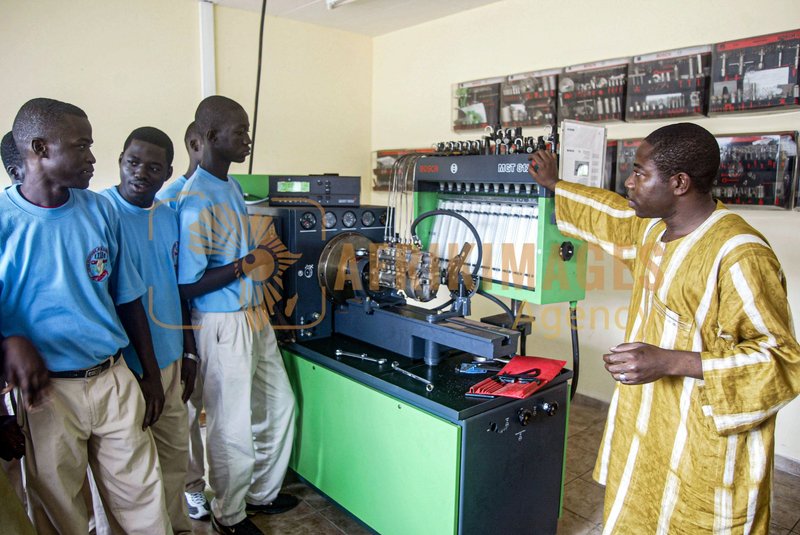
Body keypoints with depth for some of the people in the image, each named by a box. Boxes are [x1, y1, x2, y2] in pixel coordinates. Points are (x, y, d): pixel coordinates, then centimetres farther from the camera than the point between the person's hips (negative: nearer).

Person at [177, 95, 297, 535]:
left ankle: (262, 493, 40)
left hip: (253, 314, 9)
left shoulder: (232, 186, 8)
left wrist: (259, 247, 7)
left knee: (280, 407, 19)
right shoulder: (196, 202, -21)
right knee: (233, 427, 7)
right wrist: (246, 264, -21)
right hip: (222, 323, -9)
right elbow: (188, 286, -22)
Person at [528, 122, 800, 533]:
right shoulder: (655, 228, 3)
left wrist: (669, 362, -30)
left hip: (701, 451, -8)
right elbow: (613, 215, 25)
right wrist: (555, 187, 32)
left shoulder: (740, 256, -24)